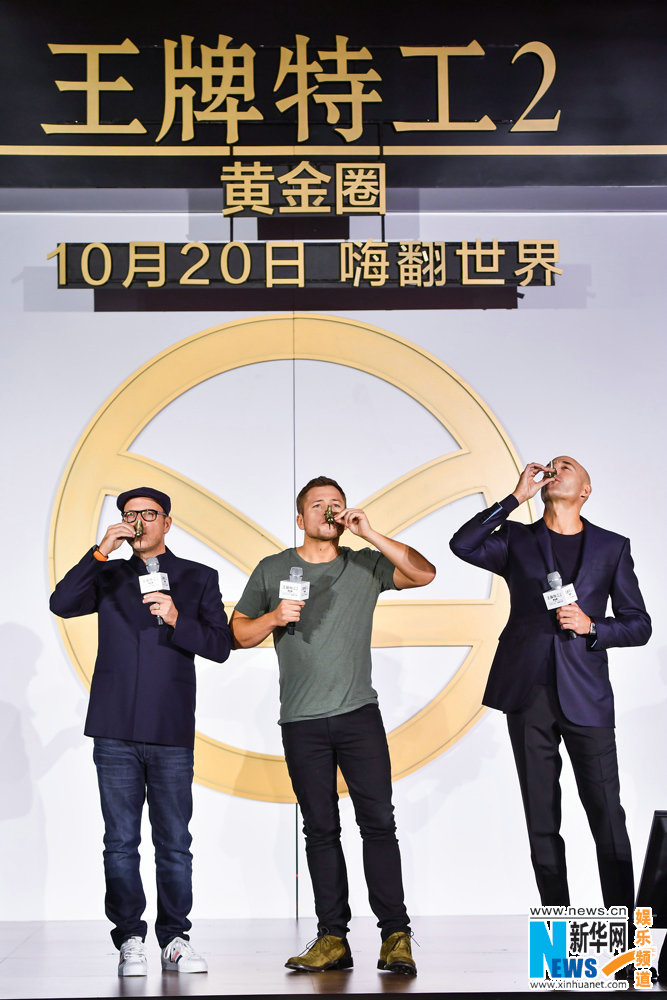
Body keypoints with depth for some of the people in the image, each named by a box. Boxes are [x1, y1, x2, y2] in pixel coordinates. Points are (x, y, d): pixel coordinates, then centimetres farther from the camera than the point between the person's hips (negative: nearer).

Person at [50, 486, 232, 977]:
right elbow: (61, 604, -4)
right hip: (115, 732, 1)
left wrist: (176, 619, -13)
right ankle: (130, 940, 8)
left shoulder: (198, 578, 11)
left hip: (171, 733, -1)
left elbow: (220, 646, 3)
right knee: (121, 842, 2)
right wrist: (101, 553, -11)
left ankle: (175, 937, 11)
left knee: (175, 842, 2)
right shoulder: (108, 576, 14)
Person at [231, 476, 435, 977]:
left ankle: (396, 936, -4)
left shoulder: (365, 565, 9)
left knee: (378, 821, -7)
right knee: (321, 829, 3)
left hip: (359, 715, -1)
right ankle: (333, 939, 6)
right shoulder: (273, 570, 11)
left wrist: (370, 533, -11)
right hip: (302, 723, 1)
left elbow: (424, 573, -5)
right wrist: (274, 617, -9)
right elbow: (238, 634, 11)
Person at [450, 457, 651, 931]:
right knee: (542, 820, 4)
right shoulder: (517, 540, 11)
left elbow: (639, 625, 9)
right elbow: (463, 544, -8)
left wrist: (591, 627, -9)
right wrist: (515, 497, -6)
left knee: (607, 813, -5)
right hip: (528, 695, 1)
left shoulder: (612, 547, 11)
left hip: (586, 696, -1)